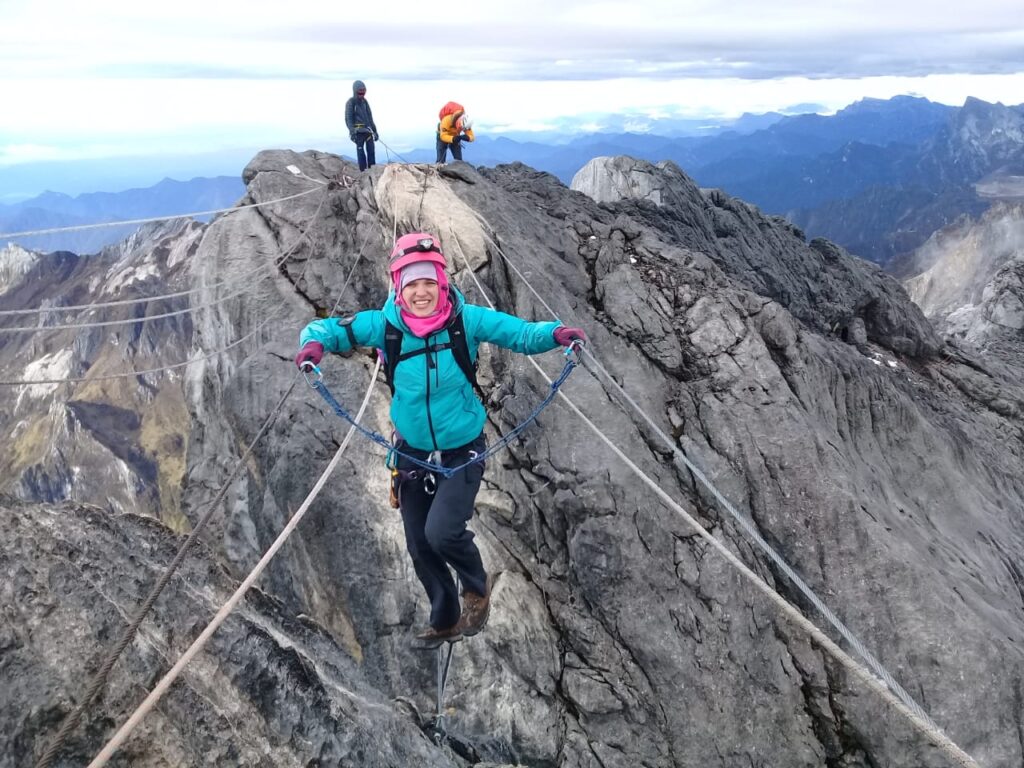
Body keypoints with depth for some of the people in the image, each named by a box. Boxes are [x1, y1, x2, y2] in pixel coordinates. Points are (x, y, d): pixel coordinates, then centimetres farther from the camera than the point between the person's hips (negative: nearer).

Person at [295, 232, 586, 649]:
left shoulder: (466, 319, -17)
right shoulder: (385, 324, -13)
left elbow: (520, 333, -12)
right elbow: (327, 327, -5)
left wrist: (556, 333, -32)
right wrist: (314, 343, -27)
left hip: (463, 452, -3)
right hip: (413, 455, 3)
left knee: (442, 532, -21)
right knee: (420, 547, 15)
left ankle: (477, 587, 15)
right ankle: (445, 622, 42)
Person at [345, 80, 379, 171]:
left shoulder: (365, 101, 17)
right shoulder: (350, 103, -2)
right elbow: (348, 119, -7)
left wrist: (375, 131, 20)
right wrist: (352, 131, -19)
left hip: (368, 130, 6)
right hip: (358, 131, -6)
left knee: (371, 150, 0)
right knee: (360, 150, -7)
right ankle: (363, 171, -6)